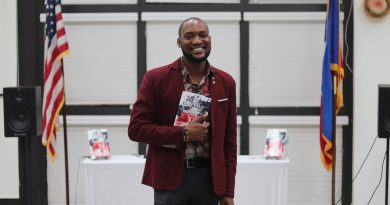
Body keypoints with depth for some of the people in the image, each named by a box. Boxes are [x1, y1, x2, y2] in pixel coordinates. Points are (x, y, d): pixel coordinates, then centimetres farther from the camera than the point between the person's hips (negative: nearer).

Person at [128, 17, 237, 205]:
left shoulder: (226, 83, 6)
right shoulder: (155, 79, -2)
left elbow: (229, 142, 8)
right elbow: (136, 128, -4)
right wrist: (184, 134, -13)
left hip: (210, 177, 2)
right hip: (170, 177, -2)